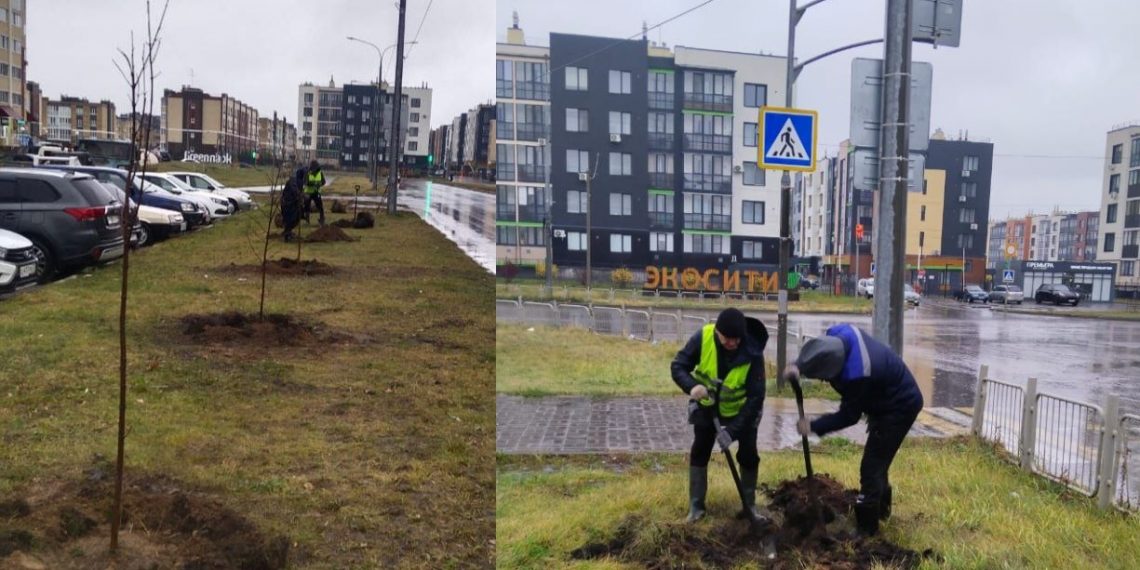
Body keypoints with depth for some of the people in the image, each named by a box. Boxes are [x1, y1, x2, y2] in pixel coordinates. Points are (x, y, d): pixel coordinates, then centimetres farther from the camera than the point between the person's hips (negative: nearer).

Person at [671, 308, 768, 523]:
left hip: (741, 409, -1)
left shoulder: (752, 353, -32)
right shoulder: (703, 337, -28)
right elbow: (678, 366, -21)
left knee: (748, 454, 0)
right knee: (700, 451, 1)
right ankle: (696, 506, 12)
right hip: (707, 405, 1)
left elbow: (755, 397, -31)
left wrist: (732, 431, -36)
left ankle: (749, 506, 18)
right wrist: (692, 386, -44)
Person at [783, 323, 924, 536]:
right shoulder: (839, 334, -20)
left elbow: (848, 416, -24)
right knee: (877, 462, 23)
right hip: (887, 399, 9)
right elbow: (814, 357, 1)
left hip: (899, 408, -9)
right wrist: (797, 365, -19)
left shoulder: (857, 375, -41)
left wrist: (813, 426, -18)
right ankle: (880, 508, 41)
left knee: (871, 467, -6)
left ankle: (866, 527, 4)